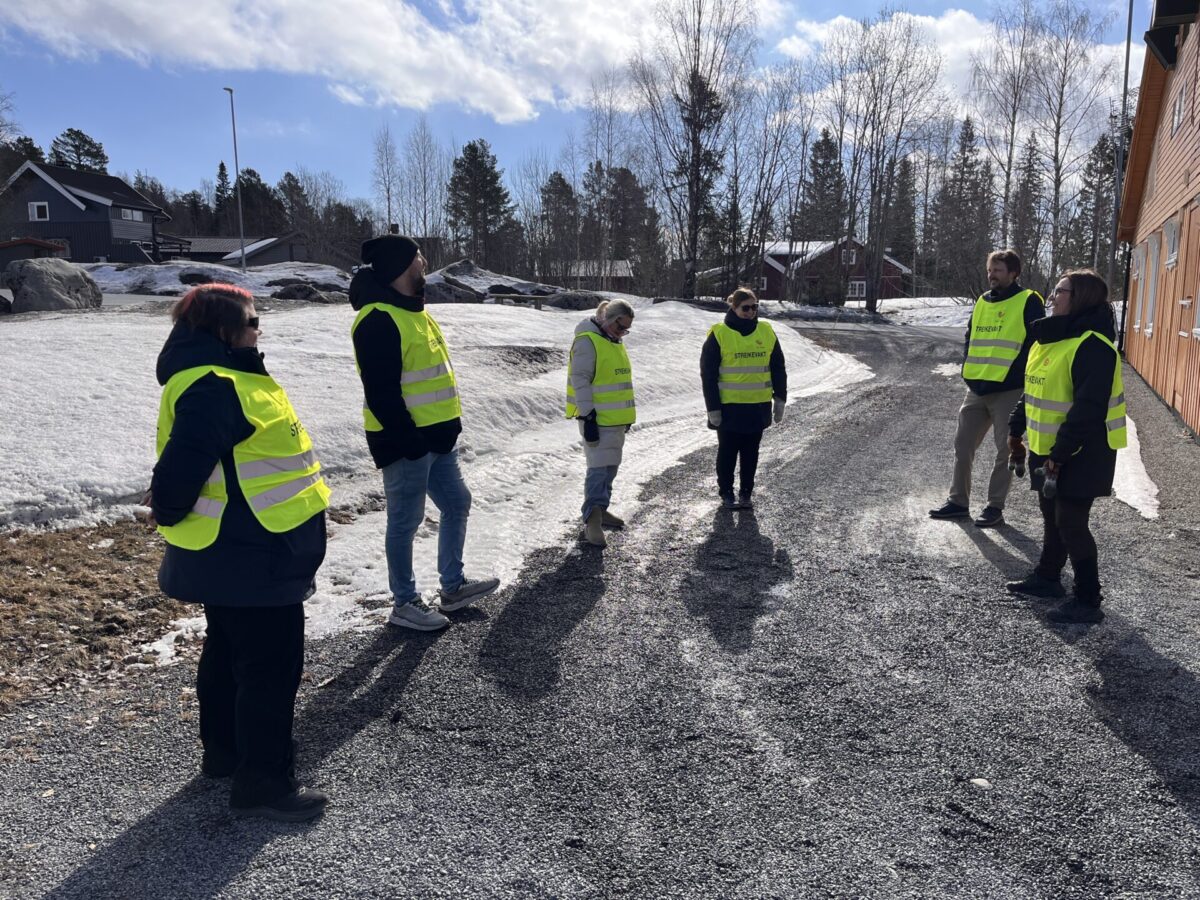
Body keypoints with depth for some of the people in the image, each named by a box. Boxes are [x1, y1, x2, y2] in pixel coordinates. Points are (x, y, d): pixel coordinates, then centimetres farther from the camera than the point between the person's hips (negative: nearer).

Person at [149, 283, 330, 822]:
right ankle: (263, 781, 7)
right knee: (272, 664, -3)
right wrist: (169, 511, -12)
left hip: (233, 553, 11)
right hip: (249, 556, -11)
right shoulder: (212, 387, -22)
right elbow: (185, 460, -29)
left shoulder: (225, 377, 13)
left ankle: (226, 751, 38)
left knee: (230, 652, 22)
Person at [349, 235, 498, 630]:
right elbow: (381, 392, -23)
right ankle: (405, 604, 16)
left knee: (456, 503, 17)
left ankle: (453, 586, 30)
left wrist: (447, 426, 19)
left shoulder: (413, 311, 15)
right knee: (406, 520, 2)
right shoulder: (378, 319, -17)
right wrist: (407, 437, -22)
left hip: (435, 436, 10)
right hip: (405, 442, -10)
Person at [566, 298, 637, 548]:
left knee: (610, 467, 15)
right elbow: (580, 381, -19)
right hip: (597, 420, -9)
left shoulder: (614, 341, 15)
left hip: (616, 419, 9)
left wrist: (627, 416, 23)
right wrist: (588, 417, -22)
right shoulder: (587, 340, -14)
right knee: (599, 468, -11)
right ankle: (592, 521, -10)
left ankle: (599, 510, 27)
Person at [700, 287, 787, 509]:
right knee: (728, 452, 7)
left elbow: (778, 368, 11)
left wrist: (780, 399, 6)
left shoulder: (767, 332, 4)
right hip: (728, 406, -3)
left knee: (751, 452, 11)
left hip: (758, 406, 3)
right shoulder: (719, 335, -8)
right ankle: (726, 493, 20)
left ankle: (746, 493, 22)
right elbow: (708, 374, -7)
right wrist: (712, 408, -10)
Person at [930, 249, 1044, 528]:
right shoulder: (982, 302, 13)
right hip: (976, 390, 6)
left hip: (1008, 392, -6)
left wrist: (1017, 378, -15)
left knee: (1004, 451, 3)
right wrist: (969, 370, 7)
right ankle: (958, 501, 21)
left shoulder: (1029, 302, -6)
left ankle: (995, 508, 12)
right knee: (963, 445, 10)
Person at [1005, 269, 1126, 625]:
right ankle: (1047, 577, 36)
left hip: (1082, 453, -9)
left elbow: (1089, 408, -26)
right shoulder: (1049, 338, 10)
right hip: (1047, 448, 9)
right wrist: (1016, 428, 19)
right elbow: (1032, 392, 19)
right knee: (1051, 515, 20)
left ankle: (1088, 601, 6)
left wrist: (1061, 453, -26)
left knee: (1070, 522, -5)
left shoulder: (1093, 345, -21)